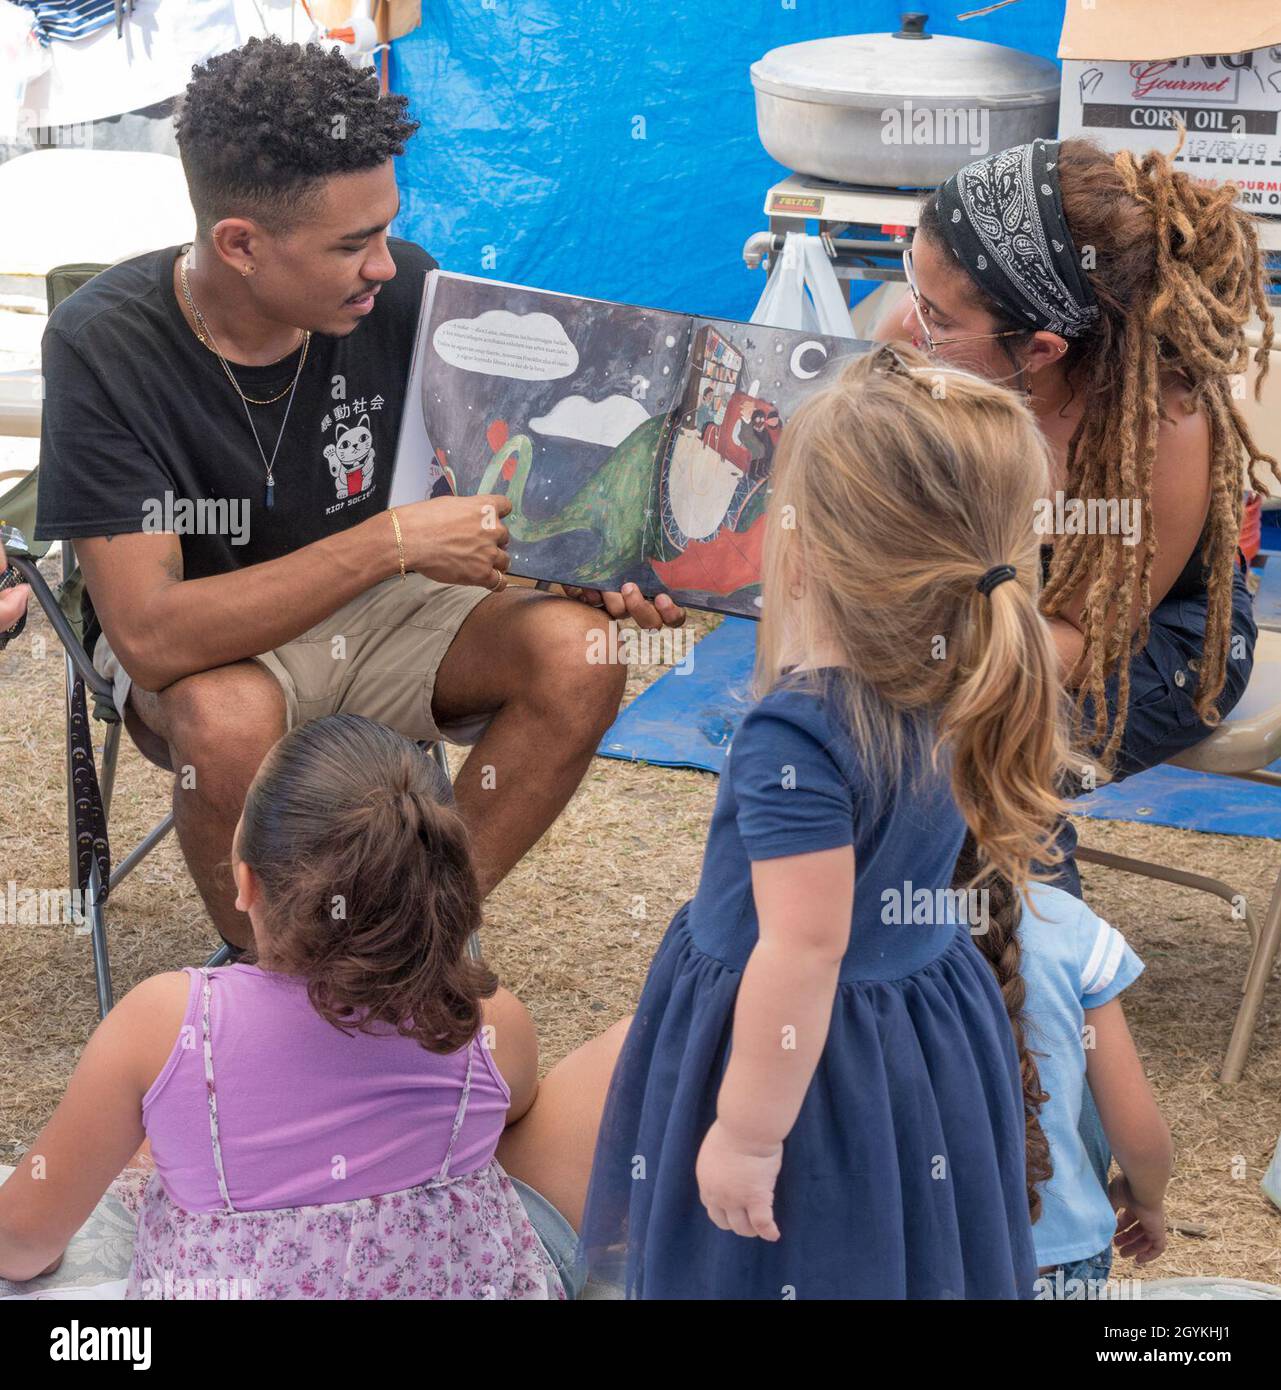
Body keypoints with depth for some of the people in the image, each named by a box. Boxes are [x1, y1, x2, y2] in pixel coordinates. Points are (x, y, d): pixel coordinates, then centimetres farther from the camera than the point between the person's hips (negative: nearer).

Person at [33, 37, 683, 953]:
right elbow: (152, 636, -33)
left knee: (577, 652, -23)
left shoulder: (404, 292, -15)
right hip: (202, 646, -4)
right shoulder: (102, 346, -25)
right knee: (228, 718, -37)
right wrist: (394, 541, -36)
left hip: (382, 614, 4)